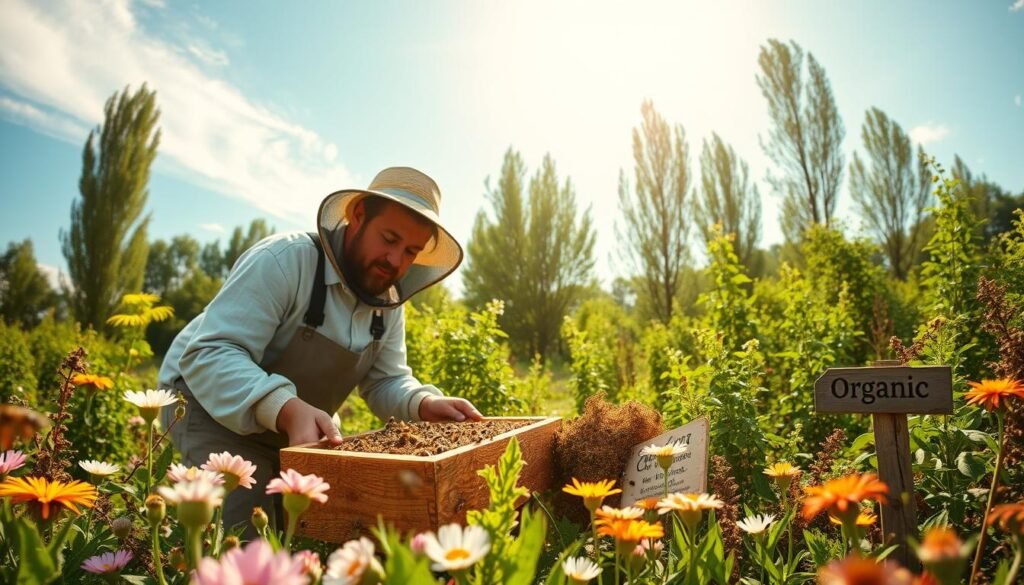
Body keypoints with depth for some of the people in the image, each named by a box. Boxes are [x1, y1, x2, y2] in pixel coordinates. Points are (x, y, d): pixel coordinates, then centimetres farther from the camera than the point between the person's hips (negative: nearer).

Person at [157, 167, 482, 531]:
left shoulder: (388, 303, -5)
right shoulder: (284, 260, -30)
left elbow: (387, 382, 0)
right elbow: (209, 356, -36)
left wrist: (424, 403, -23)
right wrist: (287, 409, -52)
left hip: (302, 422, 7)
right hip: (214, 406, -6)